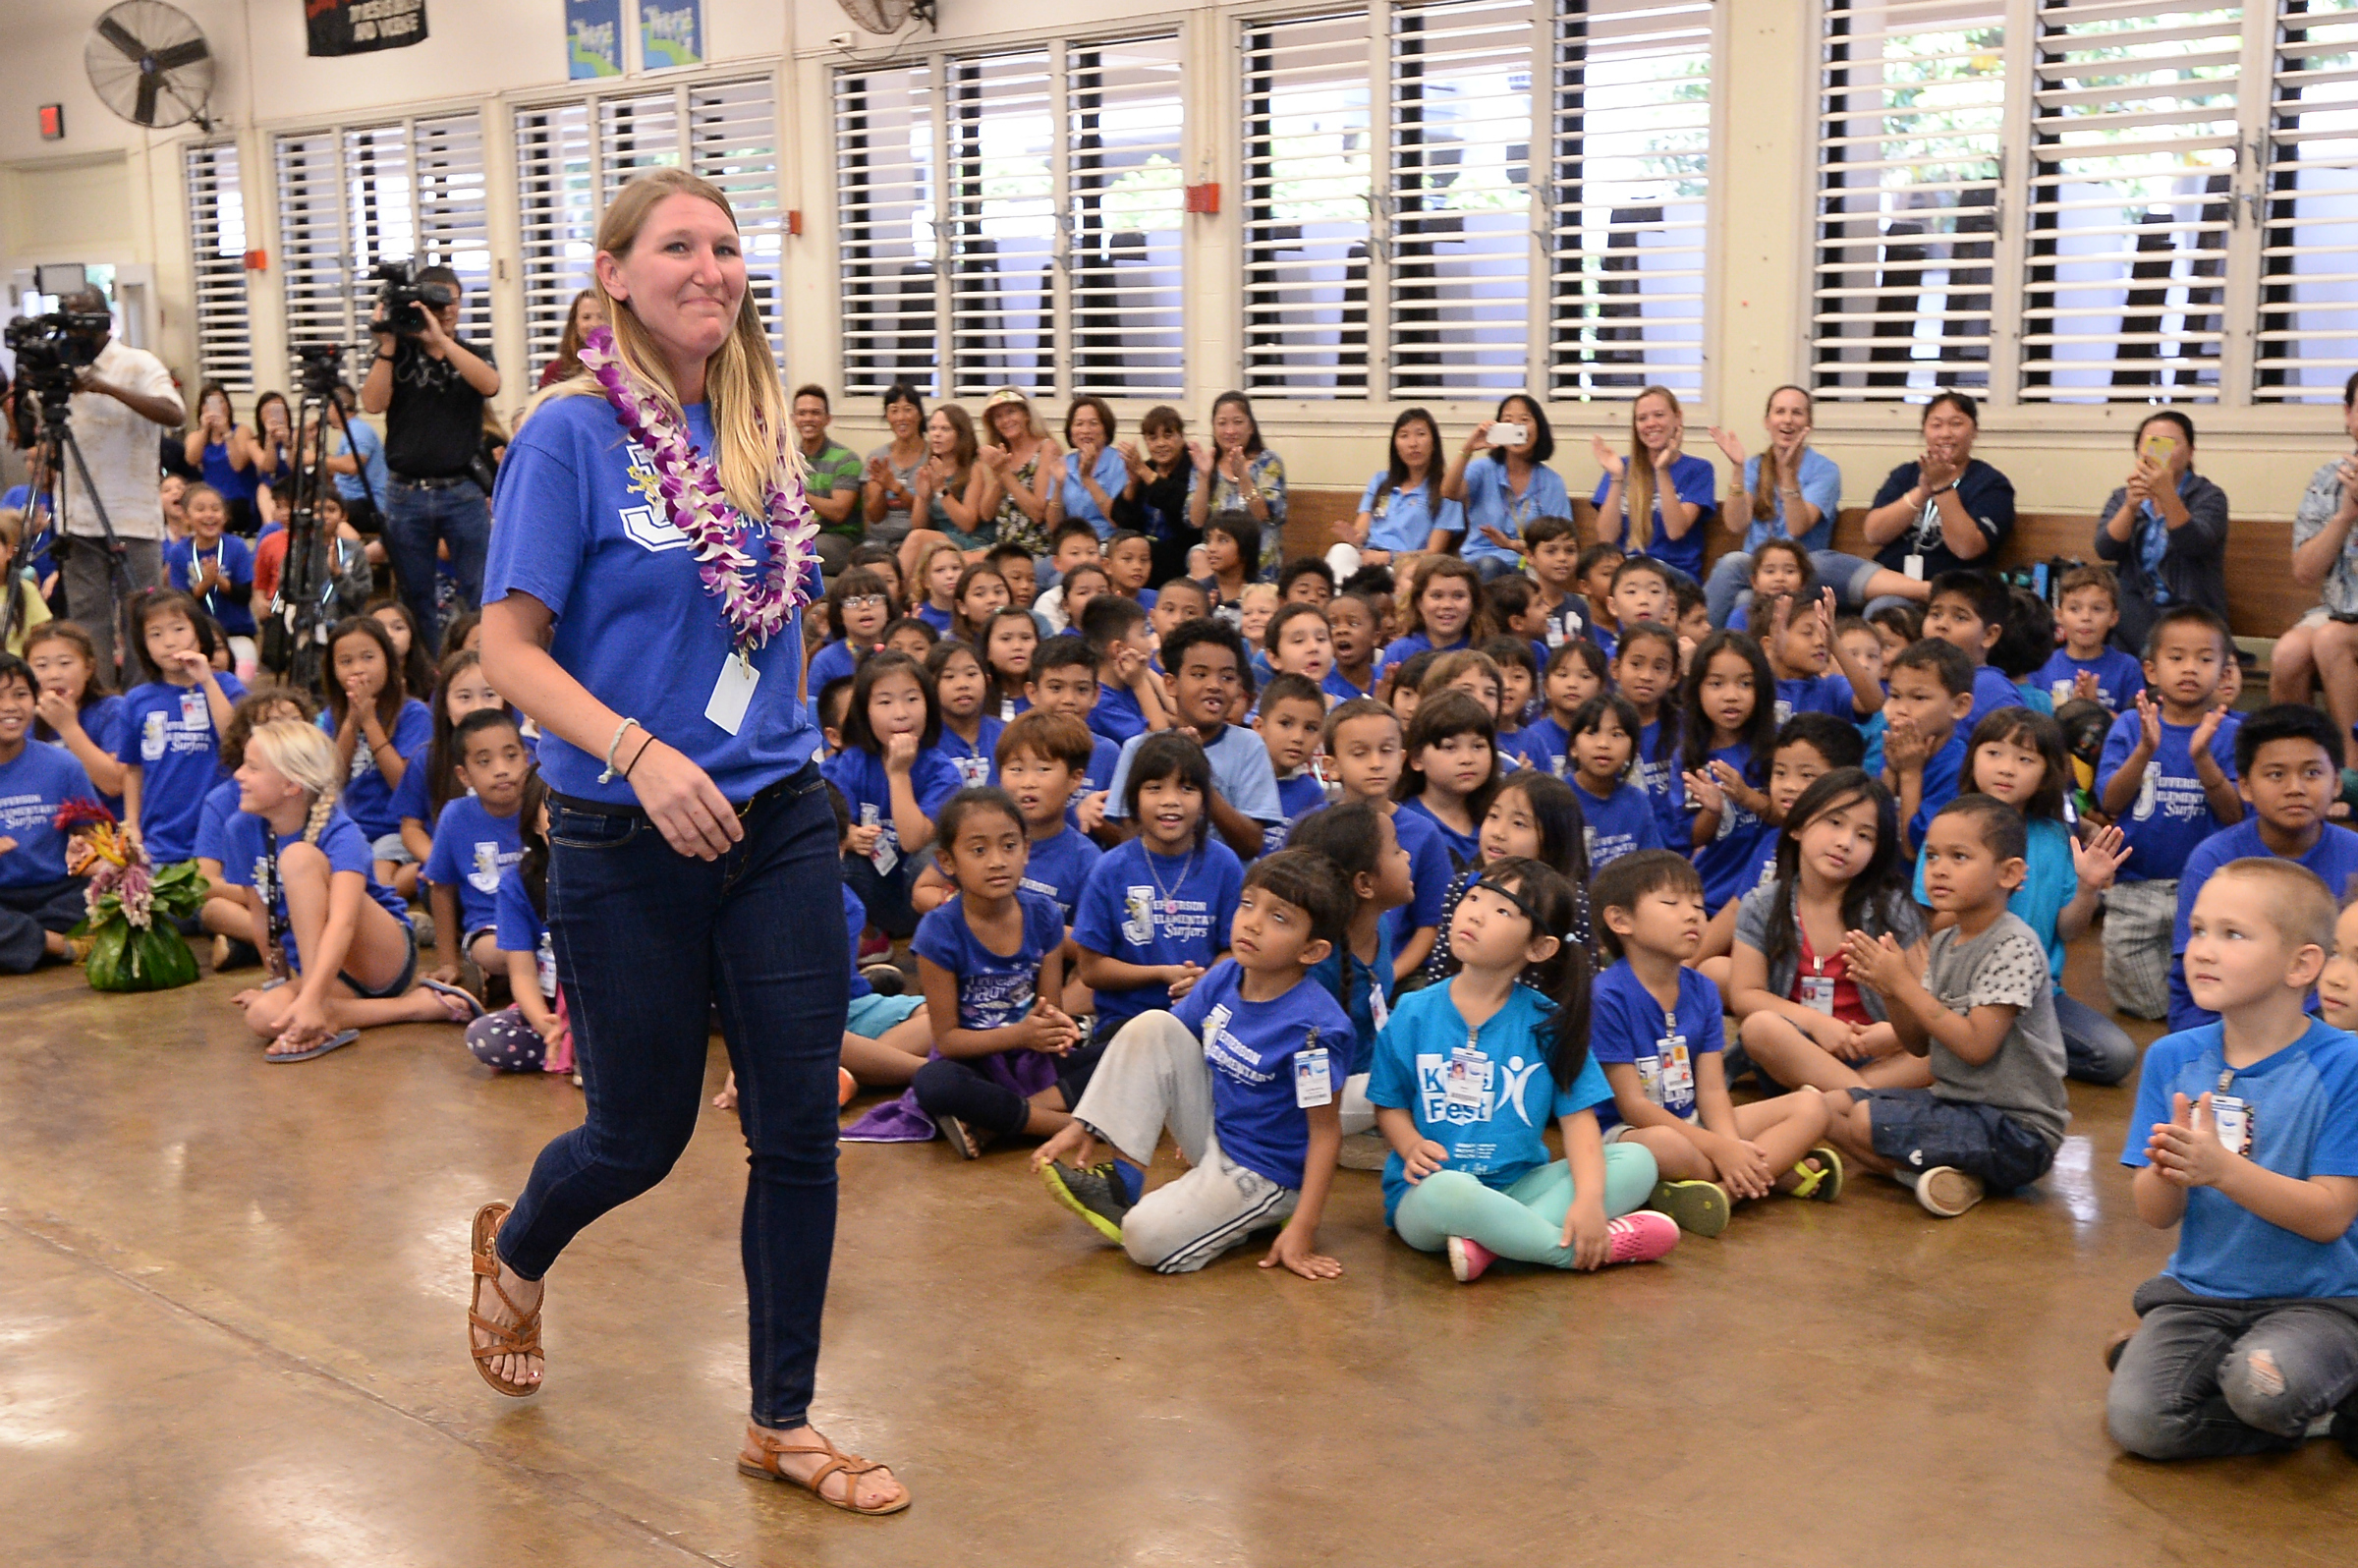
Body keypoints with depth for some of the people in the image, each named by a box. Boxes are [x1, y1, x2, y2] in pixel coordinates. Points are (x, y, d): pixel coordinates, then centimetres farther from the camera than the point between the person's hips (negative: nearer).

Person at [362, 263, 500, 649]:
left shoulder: (473, 355, 11)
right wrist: (388, 343, -10)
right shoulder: (397, 356, 8)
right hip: (406, 495, 0)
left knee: (480, 596, -2)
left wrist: (441, 339, -19)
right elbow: (373, 402, -7)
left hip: (463, 491, 0)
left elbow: (489, 385, -13)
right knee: (415, 598, 6)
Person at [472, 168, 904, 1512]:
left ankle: (784, 1423, 21)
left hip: (781, 822, 5)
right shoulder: (572, 434, -10)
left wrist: (779, 752, 11)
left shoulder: (761, 433, 6)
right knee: (642, 1134, 10)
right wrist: (639, 752, -25)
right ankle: (515, 1253, 46)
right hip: (628, 843, -4)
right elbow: (508, 647, -13)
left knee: (800, 1130, 4)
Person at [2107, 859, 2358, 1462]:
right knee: (2137, 1421, -21)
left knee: (2263, 1384, -33)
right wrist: (2168, 1170, -24)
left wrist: (2223, 1168, -29)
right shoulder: (2172, 1058, 0)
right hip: (2199, 1290, 3)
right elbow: (2156, 1214, -1)